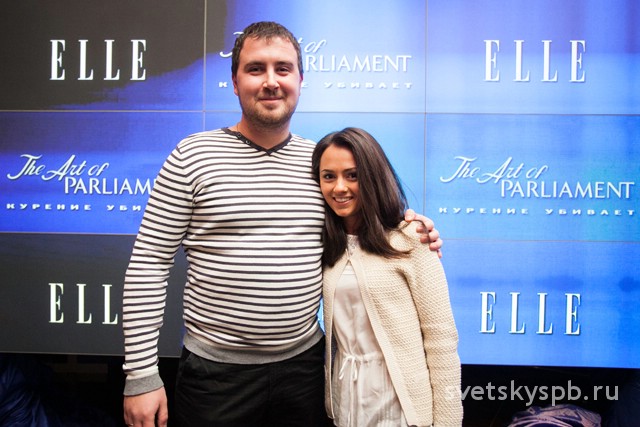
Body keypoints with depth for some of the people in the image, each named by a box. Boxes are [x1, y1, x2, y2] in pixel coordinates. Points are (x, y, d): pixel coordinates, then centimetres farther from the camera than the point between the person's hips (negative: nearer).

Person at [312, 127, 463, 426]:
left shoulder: (409, 240, -14)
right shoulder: (327, 245, 3)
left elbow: (441, 336, -13)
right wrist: (331, 397, 8)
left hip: (400, 399, -4)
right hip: (344, 397, 5)